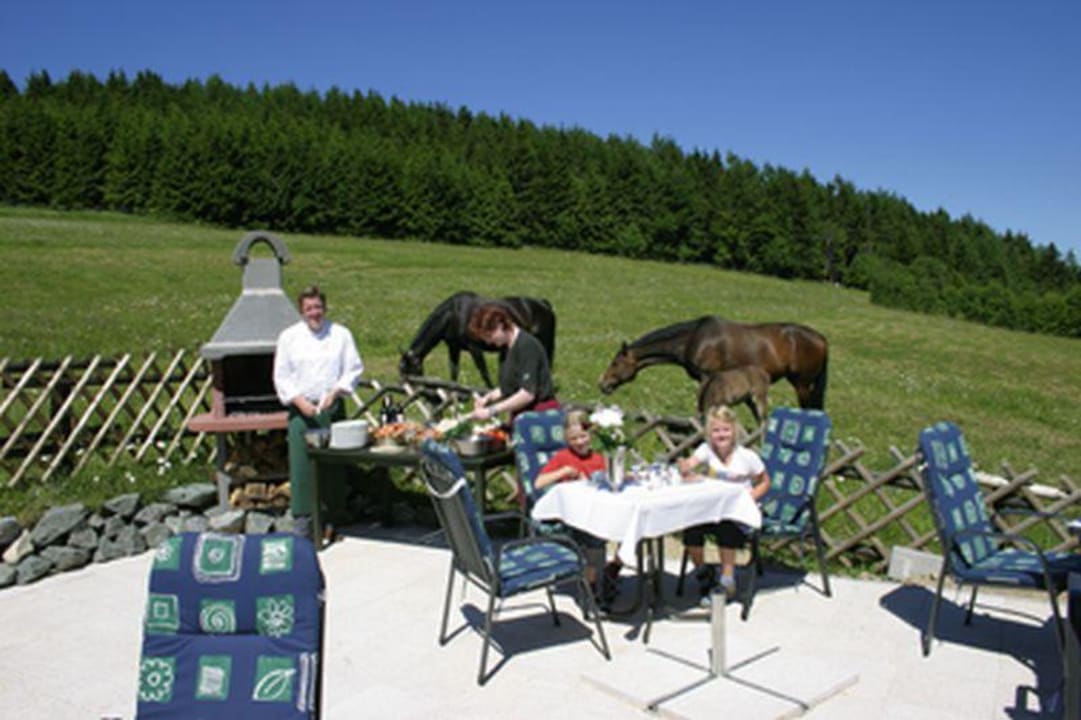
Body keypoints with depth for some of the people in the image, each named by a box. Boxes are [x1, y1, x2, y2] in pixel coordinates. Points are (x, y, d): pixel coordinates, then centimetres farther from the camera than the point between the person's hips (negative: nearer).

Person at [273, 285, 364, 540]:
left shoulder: (341, 334, 3)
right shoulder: (289, 337, 3)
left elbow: (353, 370, 4)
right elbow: (282, 376, 3)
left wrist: (335, 392, -11)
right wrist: (300, 402, -10)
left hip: (332, 409, 1)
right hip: (300, 410, 0)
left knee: (335, 462, 6)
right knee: (301, 464, -3)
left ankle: (337, 516, 21)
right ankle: (302, 519, 8)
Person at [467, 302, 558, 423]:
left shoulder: (527, 345, -15)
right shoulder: (510, 347, 11)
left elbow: (528, 393, -21)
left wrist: (492, 410, -19)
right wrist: (488, 397, 3)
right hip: (520, 416, 8)